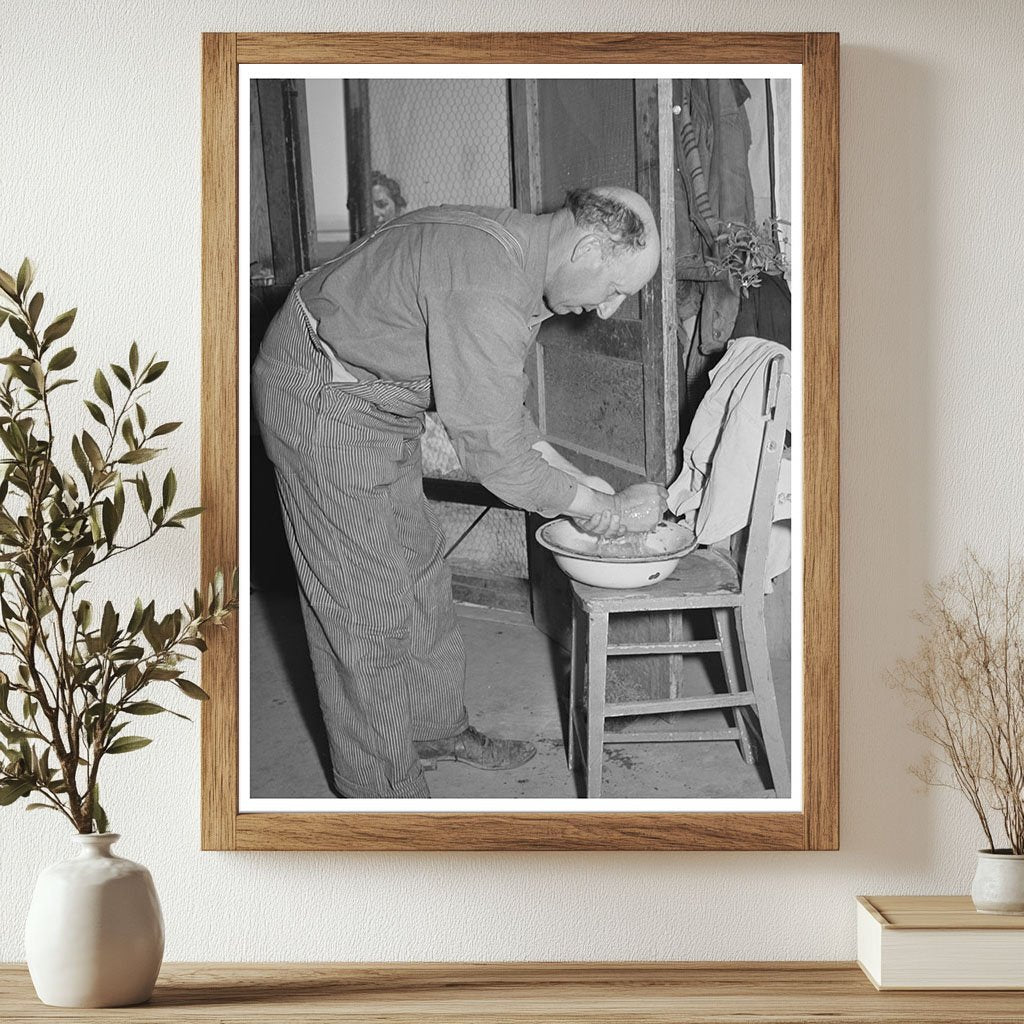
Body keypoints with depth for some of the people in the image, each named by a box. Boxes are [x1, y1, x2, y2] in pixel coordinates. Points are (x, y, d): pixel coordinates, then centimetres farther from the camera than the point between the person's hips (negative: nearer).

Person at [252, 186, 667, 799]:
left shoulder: (521, 248, -1)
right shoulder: (485, 289, -33)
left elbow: (504, 403, 12)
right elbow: (494, 455, -28)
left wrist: (573, 478, 2)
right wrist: (611, 511, -17)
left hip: (378, 401, 10)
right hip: (321, 403, -10)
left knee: (420, 576, 18)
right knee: (367, 608, -3)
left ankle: (436, 727, 34)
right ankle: (385, 792, 8)